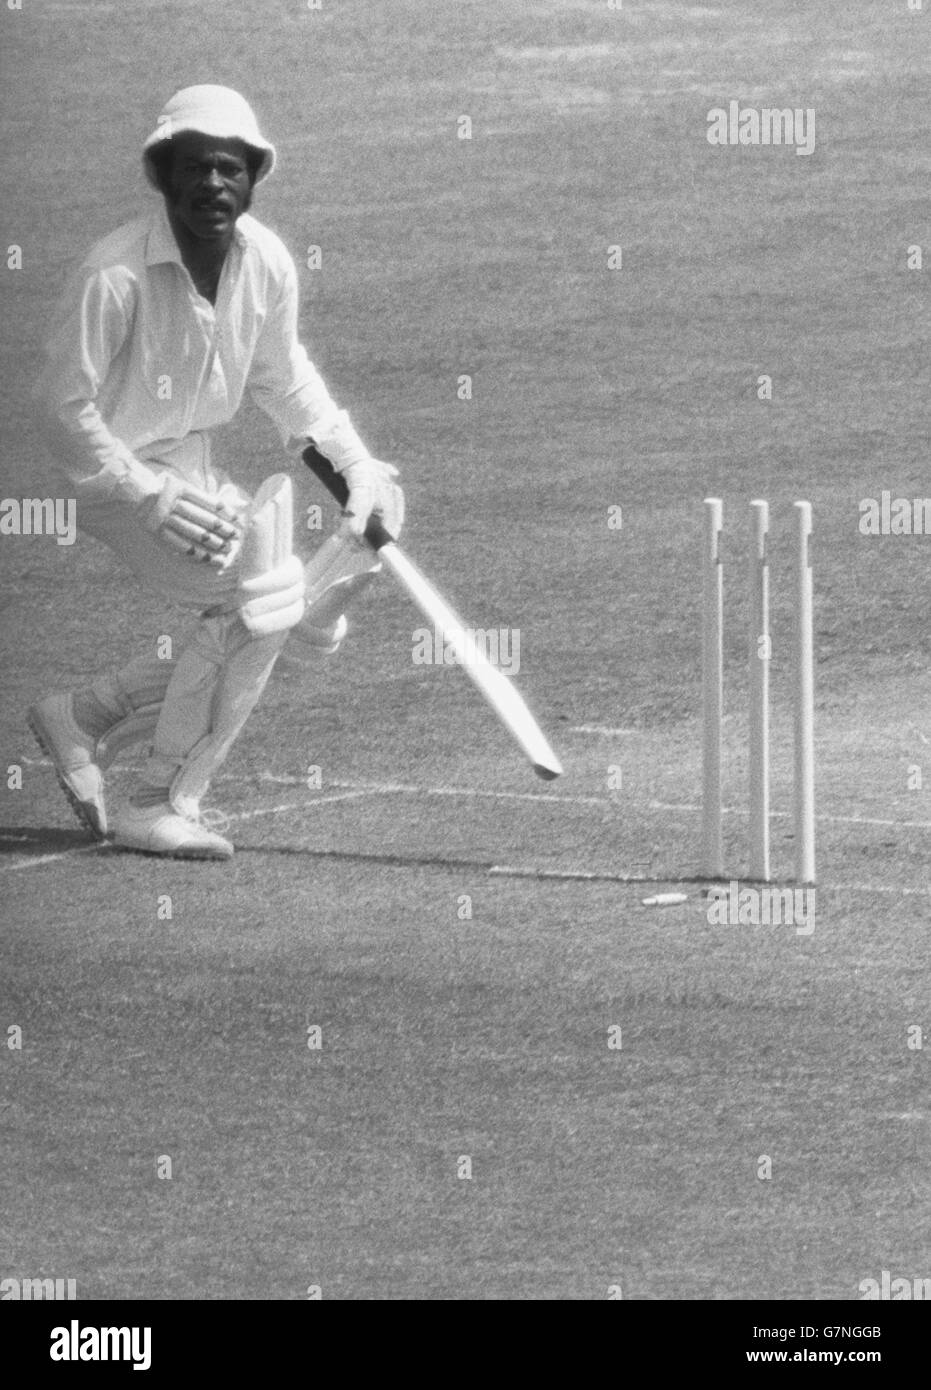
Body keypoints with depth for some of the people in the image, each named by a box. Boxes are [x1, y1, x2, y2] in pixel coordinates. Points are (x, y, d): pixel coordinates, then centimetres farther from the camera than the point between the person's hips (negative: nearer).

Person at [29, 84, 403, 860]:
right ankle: (161, 809, -13)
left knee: (310, 624, 4)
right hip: (122, 478, -8)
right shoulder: (117, 276, -24)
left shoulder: (267, 262, -4)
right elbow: (63, 405, -20)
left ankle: (88, 718, 14)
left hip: (199, 473, 8)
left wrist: (355, 461, 5)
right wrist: (155, 500, -25)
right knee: (260, 591, -23)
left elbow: (282, 374, 14)